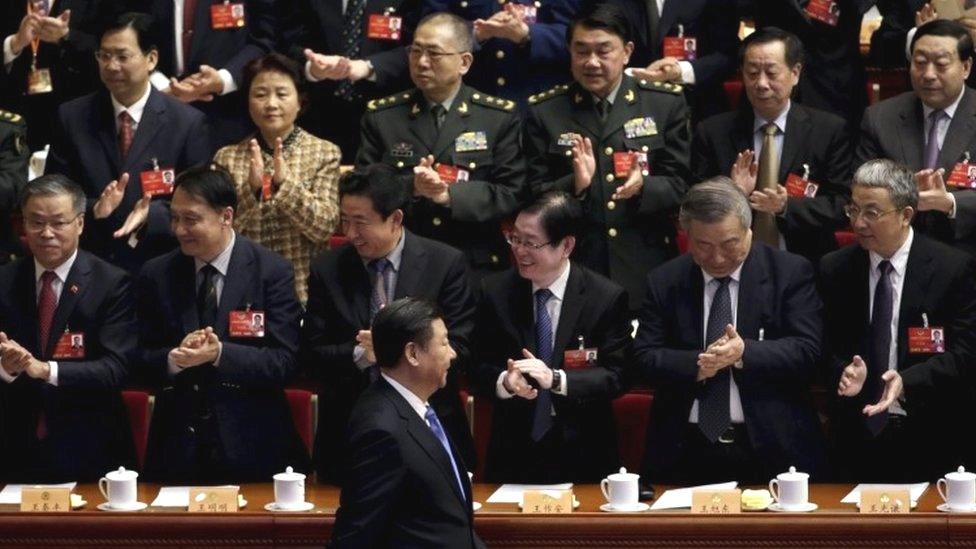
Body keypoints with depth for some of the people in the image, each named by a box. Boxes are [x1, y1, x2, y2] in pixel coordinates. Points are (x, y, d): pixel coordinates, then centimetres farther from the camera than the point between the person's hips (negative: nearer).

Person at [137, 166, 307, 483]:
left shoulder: (272, 272, -5)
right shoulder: (156, 276, 4)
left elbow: (285, 362, -11)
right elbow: (141, 364, 4)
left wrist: (220, 354, -25)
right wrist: (174, 358, -18)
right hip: (177, 449, 2)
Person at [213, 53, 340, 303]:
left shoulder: (324, 153, 3)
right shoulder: (227, 158, 7)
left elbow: (325, 227, -7)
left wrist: (285, 182, -19)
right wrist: (251, 188, -17)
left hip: (304, 291, -1)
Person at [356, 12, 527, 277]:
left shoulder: (501, 117, 3)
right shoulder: (381, 116, 6)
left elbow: (512, 194, -3)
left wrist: (451, 195, -17)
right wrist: (410, 187, -16)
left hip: (477, 267, -1)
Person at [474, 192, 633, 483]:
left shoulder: (608, 298, -7)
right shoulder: (495, 292, 0)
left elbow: (617, 376, -9)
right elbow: (481, 368, 4)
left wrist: (555, 379, -23)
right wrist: (504, 382, -19)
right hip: (513, 453, 2)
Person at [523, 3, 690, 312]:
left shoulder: (666, 104, 6)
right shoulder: (544, 112, 6)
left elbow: (680, 186, 3)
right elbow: (535, 196, 4)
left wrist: (643, 186, -18)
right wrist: (575, 185, -17)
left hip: (646, 271, 0)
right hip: (571, 270, 0)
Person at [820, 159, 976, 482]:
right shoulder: (835, 270, 4)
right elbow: (828, 348, 7)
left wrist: (908, 381, -24)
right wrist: (843, 371, -17)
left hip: (930, 438, -2)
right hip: (857, 437, 2)